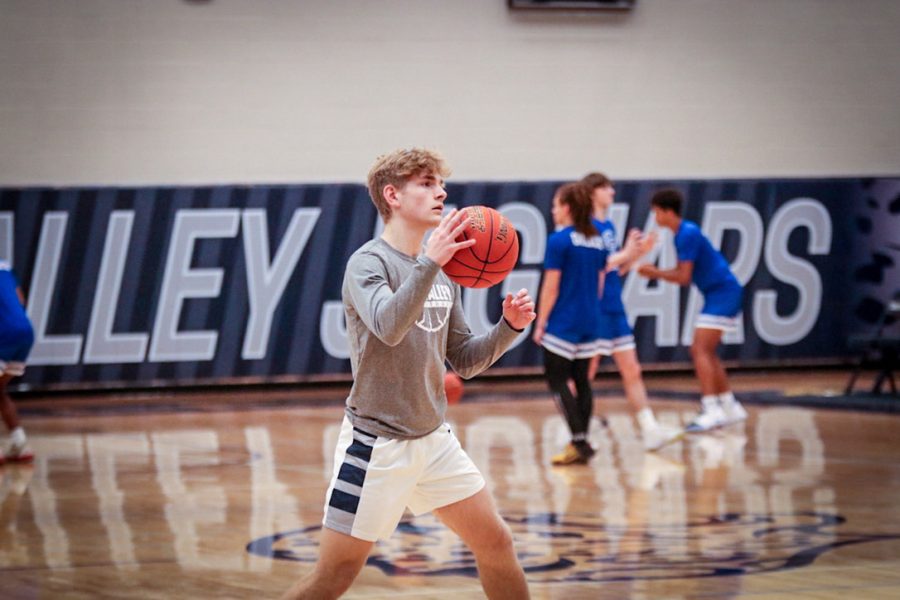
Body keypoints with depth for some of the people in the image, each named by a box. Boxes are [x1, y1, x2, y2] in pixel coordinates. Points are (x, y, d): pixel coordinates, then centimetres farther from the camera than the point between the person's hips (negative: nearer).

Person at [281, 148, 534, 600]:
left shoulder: (442, 274, 9)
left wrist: (508, 327, -4)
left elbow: (465, 361, 12)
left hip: (433, 439, 7)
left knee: (497, 543, 8)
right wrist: (429, 262, -41)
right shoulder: (368, 263, -12)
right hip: (376, 442, -7)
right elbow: (388, 326, -32)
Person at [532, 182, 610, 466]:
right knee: (581, 380, 11)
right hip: (590, 323, 7)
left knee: (557, 381, -2)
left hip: (562, 323, -7)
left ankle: (579, 442, -11)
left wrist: (540, 323, -5)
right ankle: (580, 443, 12)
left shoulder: (559, 240, -12)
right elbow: (599, 285, 14)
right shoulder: (597, 240, 9)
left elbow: (551, 287, -12)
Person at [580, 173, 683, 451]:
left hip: (615, 310, 9)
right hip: (595, 310, -9)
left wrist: (638, 253, 6)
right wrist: (625, 253, -19)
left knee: (632, 372, 7)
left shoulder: (609, 226, 14)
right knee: (586, 374, -4)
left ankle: (650, 430, 6)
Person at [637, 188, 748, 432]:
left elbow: (684, 277, -17)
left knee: (701, 350, -15)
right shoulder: (684, 233, 13)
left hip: (723, 293, -10)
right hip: (717, 294, 10)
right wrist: (654, 272, 3)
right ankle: (730, 407, 20)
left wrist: (655, 272, -5)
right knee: (705, 352, 14)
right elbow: (683, 272, 15)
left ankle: (711, 410, -20)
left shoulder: (688, 234, -17)